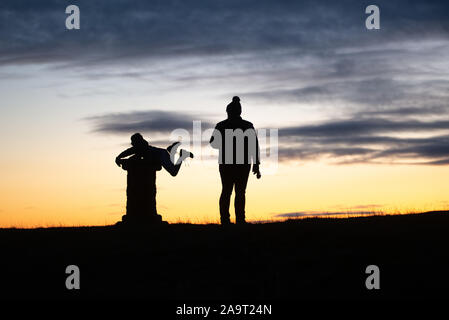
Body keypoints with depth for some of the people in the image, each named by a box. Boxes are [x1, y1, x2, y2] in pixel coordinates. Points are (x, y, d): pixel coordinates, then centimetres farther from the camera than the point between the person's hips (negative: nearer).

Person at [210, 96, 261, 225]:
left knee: (226, 191, 10)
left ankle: (224, 219, 2)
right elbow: (255, 146, -3)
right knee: (240, 192, 3)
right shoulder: (248, 126, -1)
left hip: (226, 163, 1)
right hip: (243, 163, -1)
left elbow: (213, 143, 6)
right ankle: (240, 220, -6)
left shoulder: (221, 126, -2)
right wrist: (256, 165, 0)